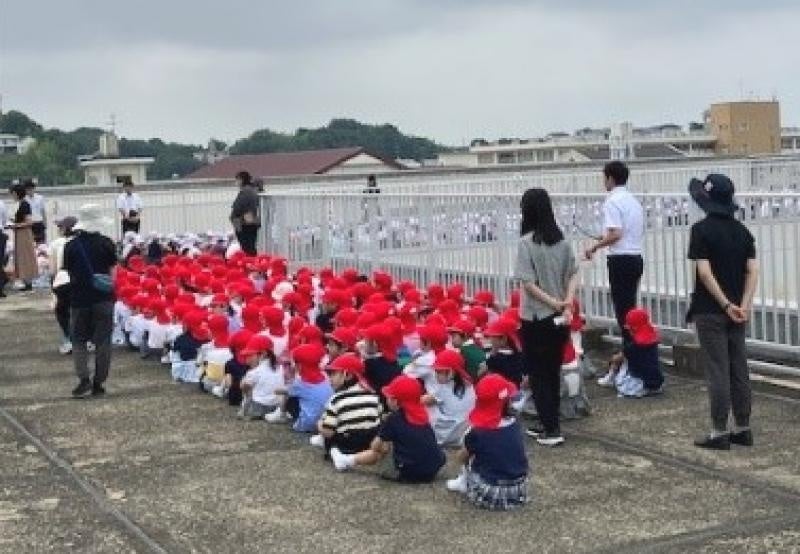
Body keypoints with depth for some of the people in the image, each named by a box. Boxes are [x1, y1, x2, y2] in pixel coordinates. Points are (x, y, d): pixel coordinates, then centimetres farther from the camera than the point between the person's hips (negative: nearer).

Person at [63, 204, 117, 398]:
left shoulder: (71, 246, -2)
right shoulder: (106, 243, -5)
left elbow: (69, 272, 2)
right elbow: (112, 271, -3)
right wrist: (111, 290, 8)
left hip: (79, 298, 1)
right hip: (103, 298, -1)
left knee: (79, 340, 11)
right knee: (103, 341, 7)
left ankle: (84, 378, -6)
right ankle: (98, 383, 9)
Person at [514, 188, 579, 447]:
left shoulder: (526, 242, -13)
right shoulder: (562, 241, 4)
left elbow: (528, 282, -18)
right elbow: (573, 275, 3)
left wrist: (553, 302, -13)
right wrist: (567, 303, -7)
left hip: (536, 318, -6)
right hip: (560, 318, 6)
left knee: (538, 375, 4)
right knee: (553, 372, 16)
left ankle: (551, 430, 1)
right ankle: (549, 423, 25)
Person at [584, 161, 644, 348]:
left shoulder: (613, 201, -13)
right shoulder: (634, 201, 14)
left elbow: (615, 234, -22)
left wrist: (595, 247, -10)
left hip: (621, 259, -9)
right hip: (636, 257, 9)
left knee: (622, 307, -3)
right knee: (629, 306, 15)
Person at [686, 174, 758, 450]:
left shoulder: (702, 229, -10)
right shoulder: (742, 231, 7)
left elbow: (705, 272, -17)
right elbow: (752, 270, 0)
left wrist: (727, 305, -15)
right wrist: (744, 305, -6)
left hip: (710, 312, -6)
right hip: (737, 312, 6)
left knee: (718, 372, -3)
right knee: (739, 370, 11)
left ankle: (719, 433, 1)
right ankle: (742, 429, 16)